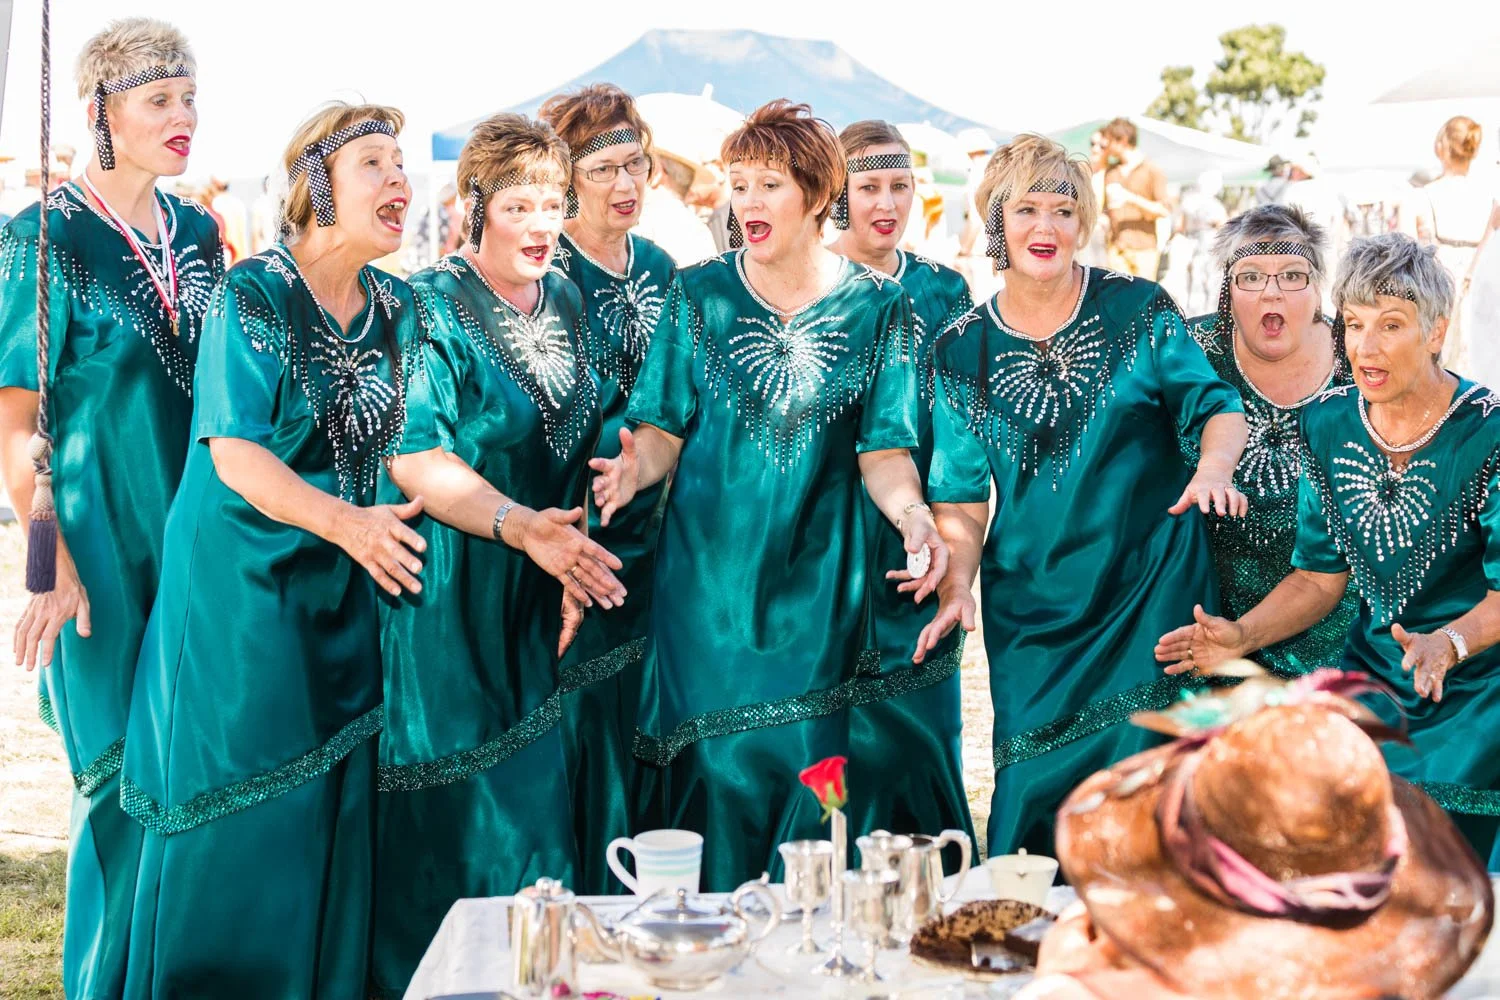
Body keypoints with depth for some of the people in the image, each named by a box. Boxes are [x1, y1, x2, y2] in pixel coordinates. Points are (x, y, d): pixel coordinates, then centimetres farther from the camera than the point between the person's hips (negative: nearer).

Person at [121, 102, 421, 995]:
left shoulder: (397, 307, 7)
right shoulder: (252, 296, -11)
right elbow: (235, 454, -17)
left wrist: (381, 527, -1)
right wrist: (346, 522, -25)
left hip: (346, 589, 6)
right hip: (243, 588, -5)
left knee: (334, 811, 8)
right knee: (237, 815, 0)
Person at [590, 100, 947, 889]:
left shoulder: (878, 307, 2)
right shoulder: (700, 294, 3)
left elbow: (883, 450, -2)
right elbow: (664, 430, 0)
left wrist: (911, 510, -23)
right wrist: (637, 467, -23)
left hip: (819, 583, 0)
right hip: (710, 578, 0)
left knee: (809, 777, 1)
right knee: (715, 772, 0)